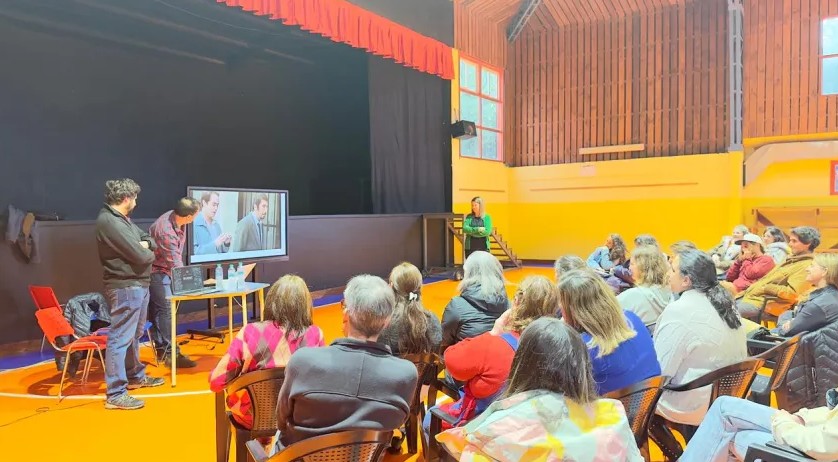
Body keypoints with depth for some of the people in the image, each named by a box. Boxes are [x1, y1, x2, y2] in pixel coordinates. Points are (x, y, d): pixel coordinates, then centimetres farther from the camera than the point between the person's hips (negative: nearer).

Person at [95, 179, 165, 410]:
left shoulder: (123, 219, 13)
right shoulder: (109, 222, -20)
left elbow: (149, 240, 18)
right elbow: (140, 256, -23)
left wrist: (145, 244, -6)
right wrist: (148, 253, 0)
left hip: (138, 285, 11)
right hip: (125, 288, -11)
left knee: (134, 335, 22)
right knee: (120, 339, -6)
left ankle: (135, 376, 37)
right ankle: (115, 394, -2)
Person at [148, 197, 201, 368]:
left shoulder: (176, 217, -7)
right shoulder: (166, 231, -32)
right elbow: (175, 263, -27)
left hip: (165, 268, 9)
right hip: (156, 270, -9)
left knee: (157, 309, 13)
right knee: (166, 309, -11)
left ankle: (161, 350, 20)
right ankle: (171, 353, -10)